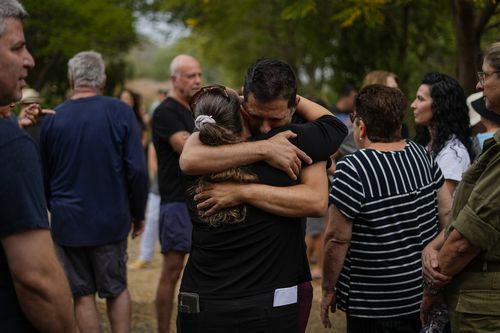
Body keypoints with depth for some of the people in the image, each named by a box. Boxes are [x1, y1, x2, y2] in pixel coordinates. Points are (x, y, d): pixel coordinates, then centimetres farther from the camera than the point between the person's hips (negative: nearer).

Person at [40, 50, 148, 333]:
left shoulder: (52, 119, -5)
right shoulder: (120, 112, -8)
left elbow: (43, 175, 4)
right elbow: (137, 169, -11)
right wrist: (138, 214, 3)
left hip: (67, 222, 0)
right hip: (111, 219, 0)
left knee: (83, 295, 9)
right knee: (117, 290, 16)